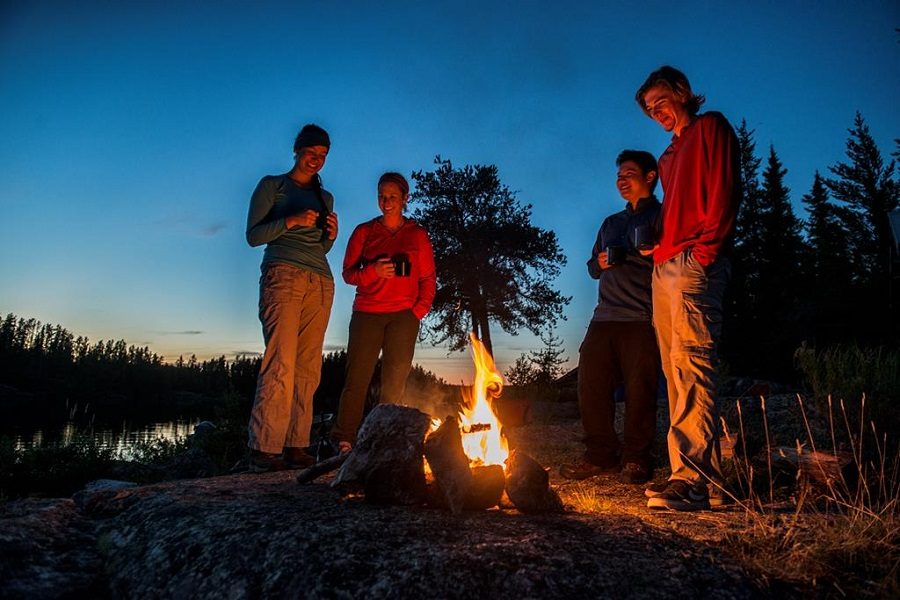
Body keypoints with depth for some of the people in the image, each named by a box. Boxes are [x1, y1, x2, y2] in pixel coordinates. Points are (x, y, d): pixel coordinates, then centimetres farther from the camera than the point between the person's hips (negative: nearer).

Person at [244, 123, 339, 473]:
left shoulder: (325, 197, 24)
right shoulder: (272, 186, 10)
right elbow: (253, 235, 2)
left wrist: (331, 235, 4)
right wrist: (291, 221, -12)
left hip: (321, 283, 5)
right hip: (283, 276, -5)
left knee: (308, 368, -1)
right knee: (280, 363, -16)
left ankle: (296, 446, 1)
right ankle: (264, 450, -14)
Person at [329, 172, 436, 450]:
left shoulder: (417, 234, 11)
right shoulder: (364, 231, 10)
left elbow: (428, 278, 9)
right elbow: (348, 273, 6)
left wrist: (420, 309, -5)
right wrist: (373, 271, -14)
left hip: (403, 315, 1)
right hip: (367, 313, 0)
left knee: (395, 381, -1)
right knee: (358, 376, -5)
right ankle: (344, 439, 2)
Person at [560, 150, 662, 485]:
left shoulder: (662, 216, 7)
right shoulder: (610, 223, 26)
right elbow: (593, 266, 30)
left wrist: (630, 256, -17)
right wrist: (600, 263, 6)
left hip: (643, 318, -6)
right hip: (605, 317, 6)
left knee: (639, 389, -5)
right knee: (590, 384, -1)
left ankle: (636, 459, 9)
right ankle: (601, 455, 11)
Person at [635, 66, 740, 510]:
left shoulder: (710, 127, 8)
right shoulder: (669, 155, 30)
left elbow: (724, 193, -6)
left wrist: (704, 249, -15)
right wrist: (656, 246, 11)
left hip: (694, 265, -8)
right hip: (664, 270, 9)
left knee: (691, 365, -17)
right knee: (677, 372, 3)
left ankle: (696, 479, -17)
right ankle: (690, 474, 7)